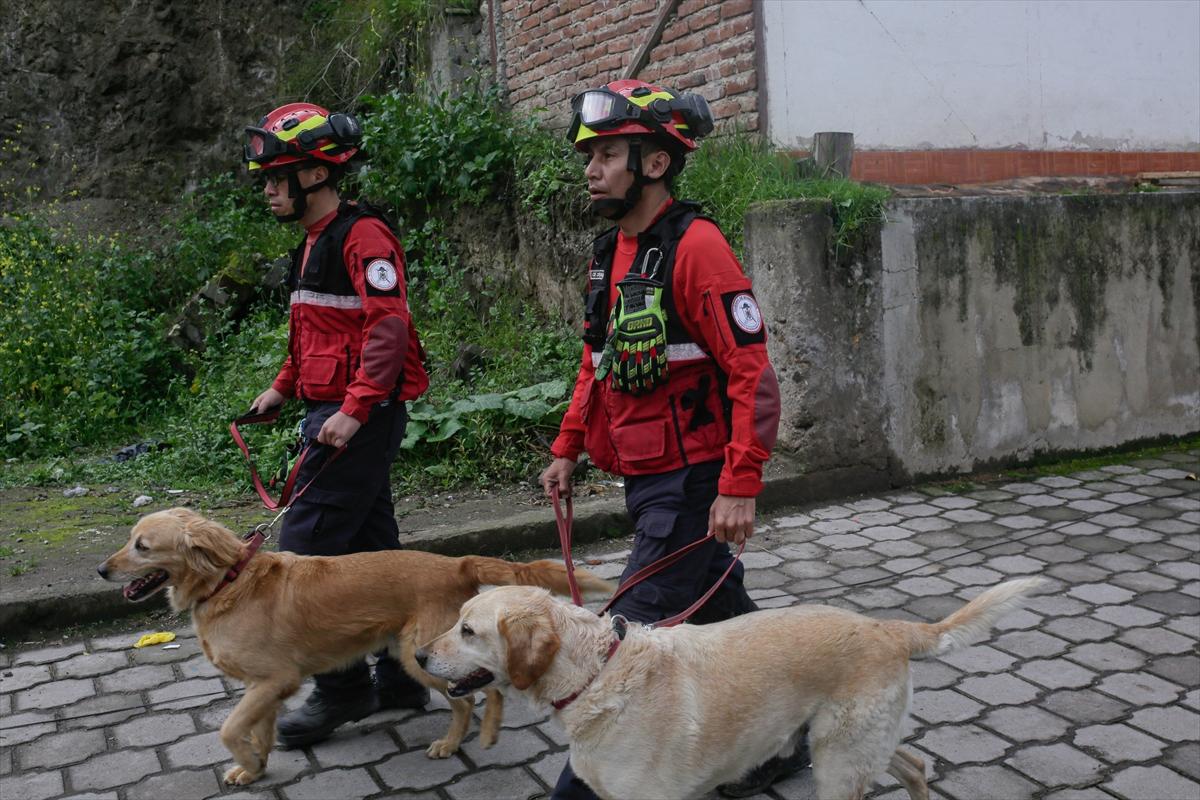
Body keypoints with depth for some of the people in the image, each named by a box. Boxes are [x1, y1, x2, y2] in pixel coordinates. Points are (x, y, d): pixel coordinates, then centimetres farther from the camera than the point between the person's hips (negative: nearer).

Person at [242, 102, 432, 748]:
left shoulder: (362, 235, -12)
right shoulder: (314, 241, 19)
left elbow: (390, 326, -21)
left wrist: (354, 410, -25)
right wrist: (284, 386, 19)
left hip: (363, 417, -10)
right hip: (331, 411, 10)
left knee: (306, 547, -7)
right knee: (369, 546, 13)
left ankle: (341, 689, 6)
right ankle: (401, 676, 23)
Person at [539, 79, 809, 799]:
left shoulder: (694, 245, -17)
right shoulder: (613, 251, 11)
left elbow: (752, 375, -20)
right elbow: (597, 361, 20)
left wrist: (740, 488, -23)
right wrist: (567, 450, 15)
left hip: (692, 480, -9)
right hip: (645, 475, 9)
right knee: (724, 612, 20)